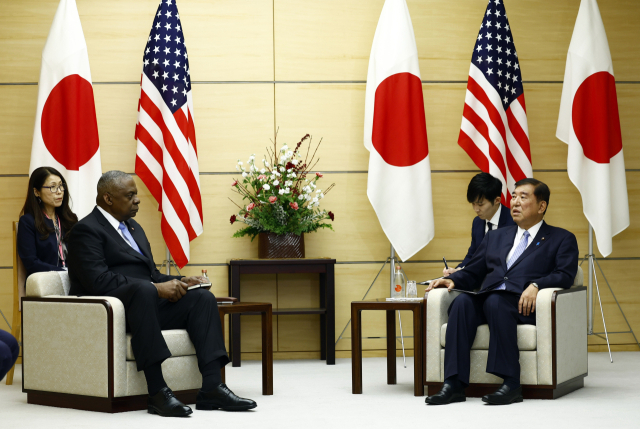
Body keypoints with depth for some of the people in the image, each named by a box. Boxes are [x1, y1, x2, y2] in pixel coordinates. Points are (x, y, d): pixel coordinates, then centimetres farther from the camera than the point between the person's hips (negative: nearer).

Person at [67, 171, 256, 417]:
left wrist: (177, 283, 1)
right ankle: (157, 391, -43)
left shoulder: (134, 228, 24)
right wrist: (156, 288, -22)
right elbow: (98, 280, -20)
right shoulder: (86, 230, -6)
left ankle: (212, 387, -23)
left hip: (147, 304, 9)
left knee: (203, 298, -12)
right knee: (143, 289, -39)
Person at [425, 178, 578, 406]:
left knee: (495, 302, -37)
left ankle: (511, 384, -38)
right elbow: (472, 273, 27)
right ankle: (454, 384, -36)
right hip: (486, 299, 4)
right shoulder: (495, 237, 30)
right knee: (462, 301, -29)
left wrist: (536, 285, -19)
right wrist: (452, 280, 5)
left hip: (524, 304, -4)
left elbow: (565, 275, -1)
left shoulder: (562, 239, 16)